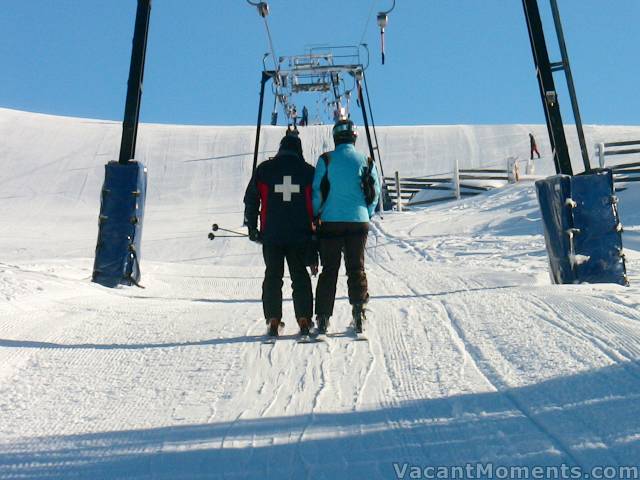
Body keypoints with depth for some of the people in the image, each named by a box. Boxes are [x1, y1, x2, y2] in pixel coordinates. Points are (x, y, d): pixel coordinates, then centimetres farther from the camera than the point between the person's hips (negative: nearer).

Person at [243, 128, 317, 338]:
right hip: (300, 235, 0)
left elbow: (251, 199, 5)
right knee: (300, 277, 8)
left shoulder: (264, 169, 4)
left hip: (271, 235, 0)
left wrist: (252, 228, 13)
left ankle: (273, 320, 5)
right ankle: (304, 320, 4)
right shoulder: (309, 171, 3)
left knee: (273, 276, 8)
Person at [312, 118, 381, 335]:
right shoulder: (365, 161, 2)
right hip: (359, 222, 1)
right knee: (357, 268, 12)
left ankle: (323, 317, 6)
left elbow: (317, 191, -5)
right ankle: (358, 311, 8)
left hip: (331, 222, -1)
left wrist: (315, 216, 8)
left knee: (329, 270, 6)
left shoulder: (326, 160, -4)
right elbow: (375, 193, 5)